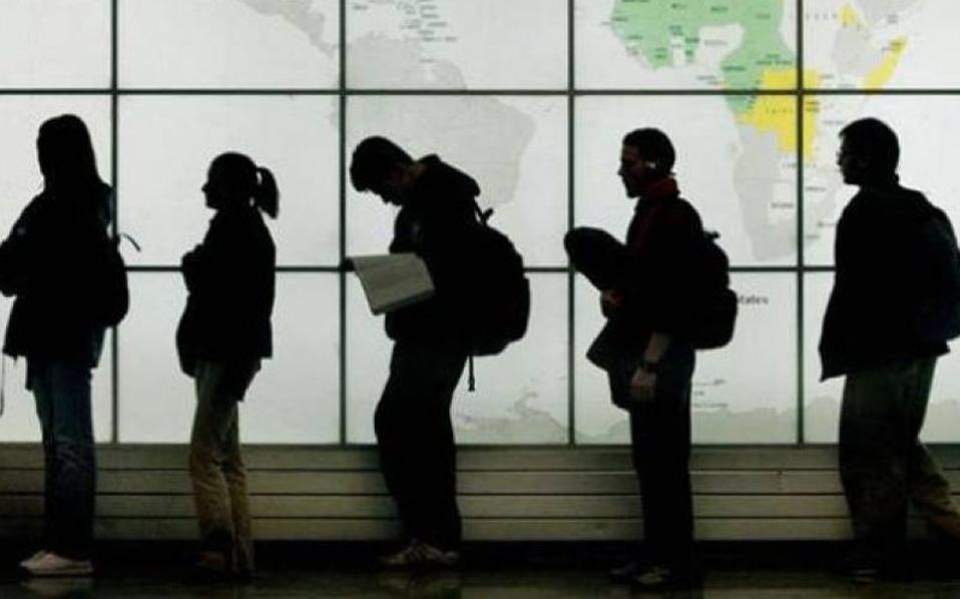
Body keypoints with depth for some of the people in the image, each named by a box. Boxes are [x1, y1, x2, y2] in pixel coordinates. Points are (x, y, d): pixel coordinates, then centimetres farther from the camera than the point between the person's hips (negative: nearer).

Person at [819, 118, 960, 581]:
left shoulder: (864, 213, -14)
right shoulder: (922, 209, 12)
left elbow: (850, 289, -18)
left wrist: (833, 352, -12)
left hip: (878, 355, -9)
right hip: (920, 350, 9)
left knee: (868, 457, 0)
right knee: (902, 447, 19)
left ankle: (874, 557, 5)